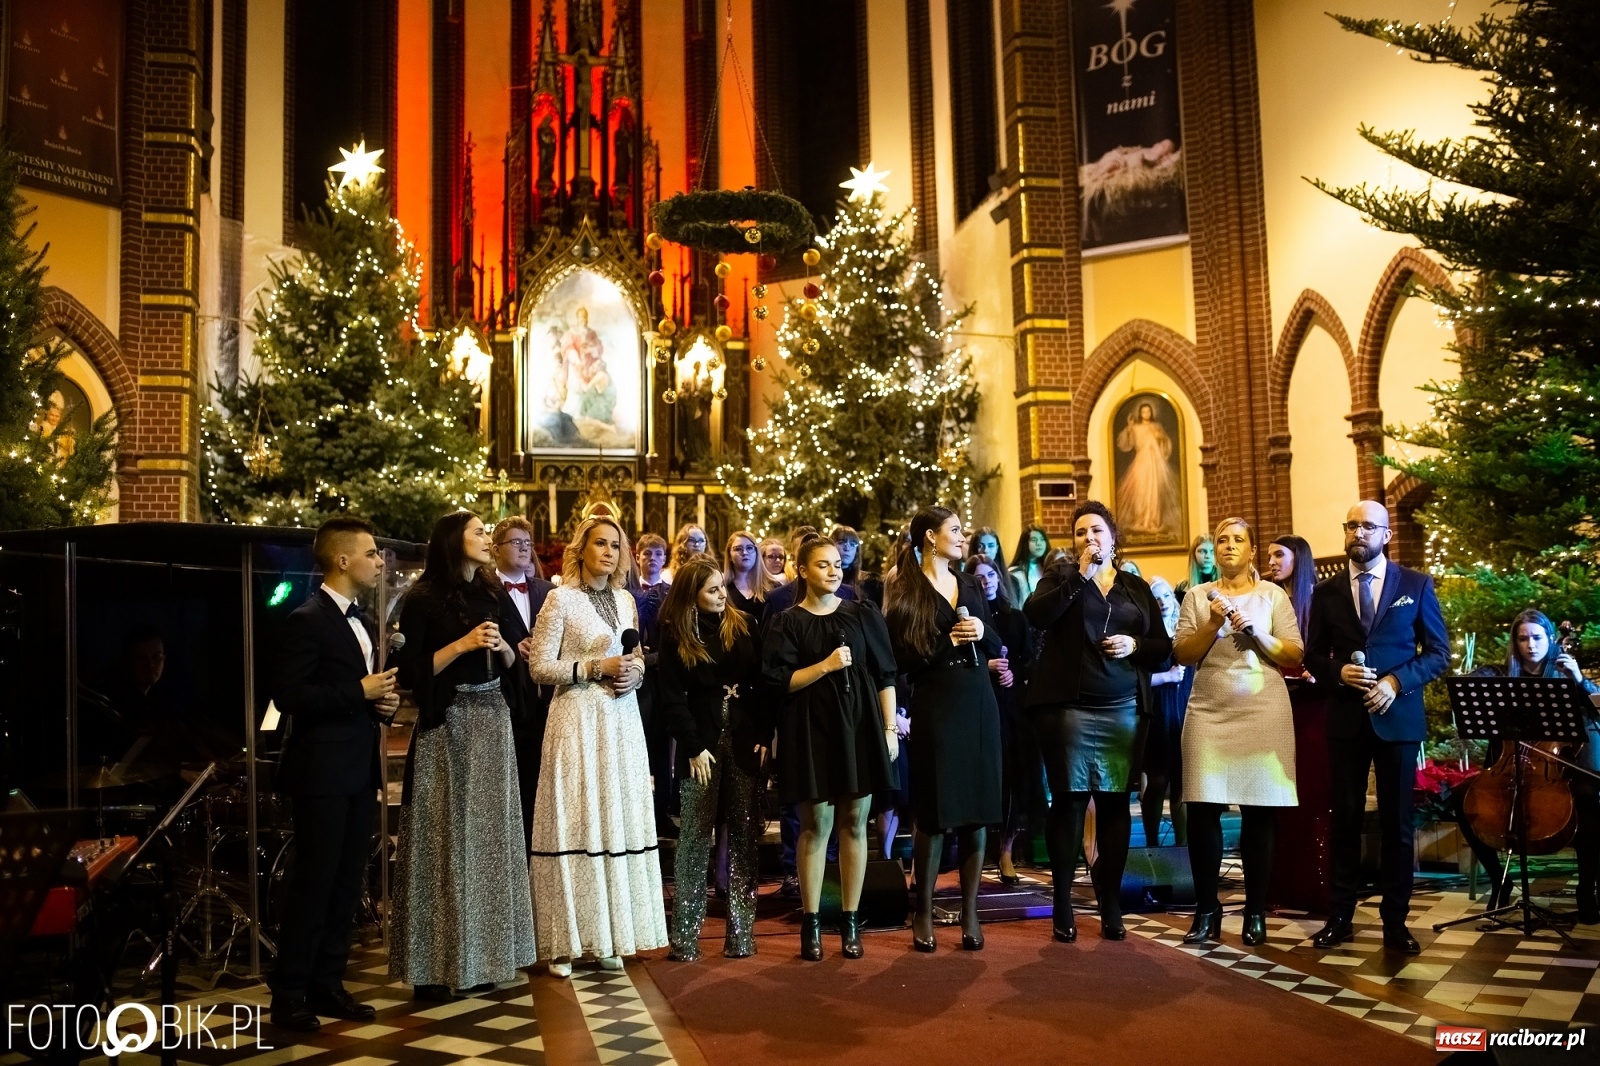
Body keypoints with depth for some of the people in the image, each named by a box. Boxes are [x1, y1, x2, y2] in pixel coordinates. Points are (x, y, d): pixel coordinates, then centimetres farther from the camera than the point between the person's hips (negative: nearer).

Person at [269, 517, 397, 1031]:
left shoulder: (364, 623, 15)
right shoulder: (307, 620, -11)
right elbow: (289, 696, -19)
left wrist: (384, 700, 4)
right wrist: (360, 691, -19)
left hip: (360, 772, 8)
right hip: (322, 773, -8)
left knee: (347, 885, 11)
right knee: (313, 884, -2)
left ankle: (327, 985, 20)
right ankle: (289, 993, 9)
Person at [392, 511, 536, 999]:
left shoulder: (495, 596, 11)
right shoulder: (423, 600, -5)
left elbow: (515, 662, 14)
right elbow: (409, 671, -10)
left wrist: (502, 647, -6)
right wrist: (462, 644, -17)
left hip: (492, 721, 5)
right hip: (446, 725, -5)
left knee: (488, 835, 6)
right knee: (444, 837, -3)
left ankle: (481, 955, 15)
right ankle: (435, 962, 5)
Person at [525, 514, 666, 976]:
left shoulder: (625, 600, 13)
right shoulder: (561, 598, -4)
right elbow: (539, 666, -7)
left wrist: (634, 672, -1)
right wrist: (596, 667, -14)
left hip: (621, 720, 5)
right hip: (578, 718, -5)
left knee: (618, 819, 5)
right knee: (575, 821, -4)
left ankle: (608, 936, 14)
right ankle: (564, 941, 5)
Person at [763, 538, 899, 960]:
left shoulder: (863, 616, 7)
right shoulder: (785, 623, 2)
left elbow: (886, 675, 7)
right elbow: (779, 682, -5)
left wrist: (890, 728, 1)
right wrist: (825, 665, -15)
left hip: (860, 726, 2)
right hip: (811, 730, -2)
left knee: (854, 823, 4)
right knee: (815, 825, 0)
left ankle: (850, 921, 13)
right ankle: (810, 922, 10)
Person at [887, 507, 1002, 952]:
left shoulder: (970, 585, 15)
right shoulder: (906, 592, -2)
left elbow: (997, 647, 14)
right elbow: (902, 659, -9)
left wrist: (983, 632, -6)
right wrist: (948, 640, -15)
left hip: (979, 706, 5)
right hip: (934, 709, -5)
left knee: (977, 812, 4)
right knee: (935, 814, 0)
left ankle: (970, 914, 13)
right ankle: (923, 914, 13)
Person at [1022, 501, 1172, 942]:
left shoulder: (1136, 587, 14)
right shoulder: (1061, 576, 6)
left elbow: (1164, 645, 12)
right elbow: (1035, 616, -14)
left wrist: (1135, 646, -7)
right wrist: (1080, 575, -14)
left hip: (1123, 709, 3)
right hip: (1069, 707, -3)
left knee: (1116, 805, 5)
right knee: (1068, 802, -1)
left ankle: (1111, 907, 14)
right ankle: (1063, 909, 7)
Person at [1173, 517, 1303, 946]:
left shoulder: (1273, 595, 7)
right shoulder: (1197, 595, 9)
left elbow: (1295, 657, 1)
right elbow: (1182, 654, 2)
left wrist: (1256, 631, -13)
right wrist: (1212, 625, -11)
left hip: (1263, 712, -1)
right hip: (1209, 712, 1)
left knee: (1259, 813, 0)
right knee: (1203, 811, -3)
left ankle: (1255, 912, 12)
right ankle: (1207, 909, 9)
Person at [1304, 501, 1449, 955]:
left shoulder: (1416, 585, 2)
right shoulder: (1327, 591, 7)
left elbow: (1439, 652, 1)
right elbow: (1313, 656, 9)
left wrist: (1396, 682, -14)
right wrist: (1339, 672, -12)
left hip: (1398, 716, -1)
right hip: (1346, 717, 1)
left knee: (1397, 822, 6)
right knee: (1345, 819, 6)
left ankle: (1395, 921, 16)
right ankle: (1339, 916, 14)